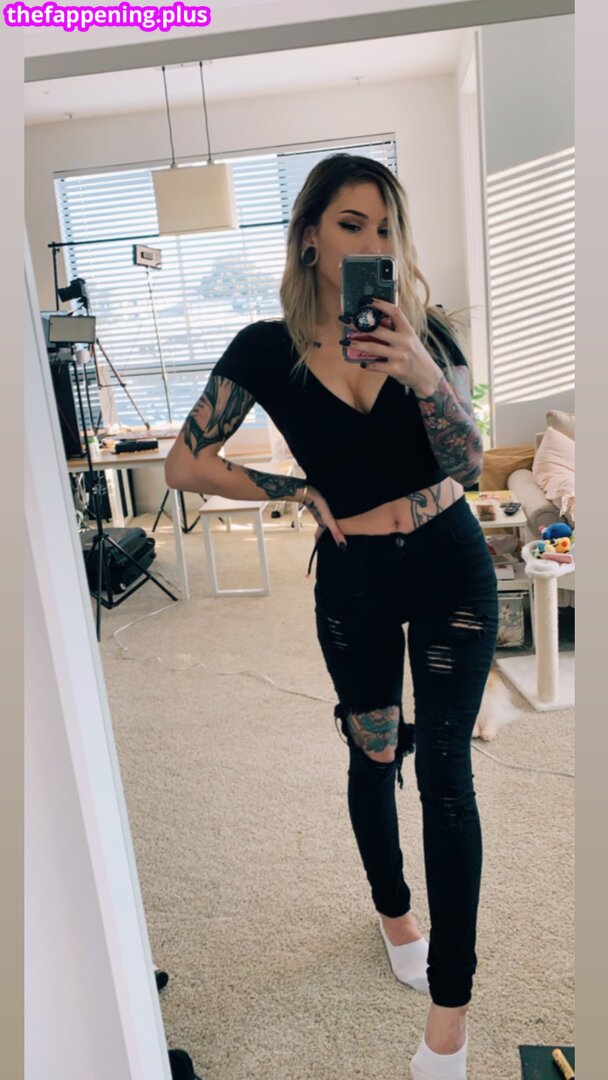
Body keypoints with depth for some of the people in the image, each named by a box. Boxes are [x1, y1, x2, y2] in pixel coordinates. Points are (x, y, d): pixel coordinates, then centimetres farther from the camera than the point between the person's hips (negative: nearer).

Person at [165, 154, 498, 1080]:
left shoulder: (425, 331, -5)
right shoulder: (267, 349, -7)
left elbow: (469, 465, -12)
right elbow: (185, 463, -5)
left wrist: (421, 371, -28)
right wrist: (303, 493, -7)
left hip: (448, 567, 0)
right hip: (353, 579, 1)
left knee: (444, 771, 0)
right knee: (374, 756, 16)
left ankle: (451, 1002, 15)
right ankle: (393, 911, 44)